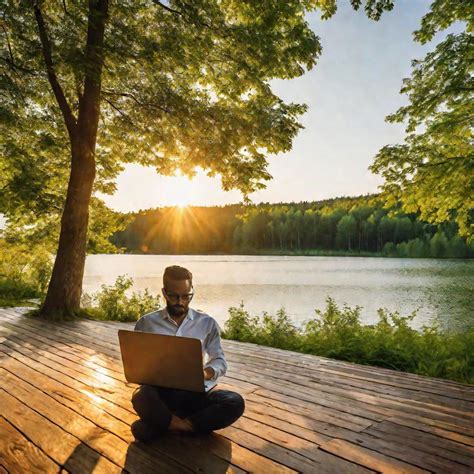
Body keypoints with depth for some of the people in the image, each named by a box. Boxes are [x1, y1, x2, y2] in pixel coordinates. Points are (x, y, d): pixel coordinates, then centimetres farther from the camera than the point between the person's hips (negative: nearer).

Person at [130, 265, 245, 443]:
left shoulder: (207, 323, 8)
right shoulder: (146, 323, 6)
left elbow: (220, 361, 8)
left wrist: (205, 373, -15)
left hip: (196, 391, 2)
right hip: (160, 390, -2)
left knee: (235, 402, -28)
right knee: (141, 396, -37)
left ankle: (158, 426, -20)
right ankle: (188, 426, -16)